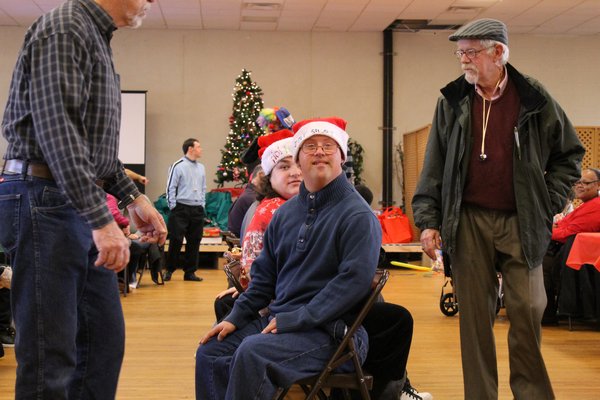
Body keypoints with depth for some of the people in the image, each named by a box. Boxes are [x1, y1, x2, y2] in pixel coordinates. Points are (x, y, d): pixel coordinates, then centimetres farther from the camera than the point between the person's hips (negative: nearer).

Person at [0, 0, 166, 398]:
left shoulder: (97, 38, 19)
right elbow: (58, 132, -22)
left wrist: (133, 197, 14)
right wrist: (102, 220, -26)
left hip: (83, 202, 10)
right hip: (46, 200, -10)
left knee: (105, 338, 12)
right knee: (51, 353, -5)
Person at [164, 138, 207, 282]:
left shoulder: (201, 168, 14)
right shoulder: (178, 166, -5)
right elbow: (171, 187, -5)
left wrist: (202, 205, 12)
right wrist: (173, 206, -8)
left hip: (197, 210, 6)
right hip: (181, 209, -6)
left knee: (194, 241, 7)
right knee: (176, 240, -5)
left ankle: (190, 272, 15)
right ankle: (169, 270, 7)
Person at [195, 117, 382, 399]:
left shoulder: (357, 215, -10)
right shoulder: (286, 212, 13)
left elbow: (355, 280, -20)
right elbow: (265, 274, 18)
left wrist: (293, 320, -20)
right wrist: (235, 318, 6)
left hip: (328, 331, -7)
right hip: (278, 320, 7)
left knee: (252, 352, -28)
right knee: (210, 351, -5)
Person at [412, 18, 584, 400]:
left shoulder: (534, 98, 0)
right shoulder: (452, 101, 5)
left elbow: (569, 154, 10)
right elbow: (435, 166, 7)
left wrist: (549, 203, 1)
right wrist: (428, 219, 1)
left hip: (520, 221, -1)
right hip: (469, 221, 1)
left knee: (528, 311, -1)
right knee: (475, 315, 4)